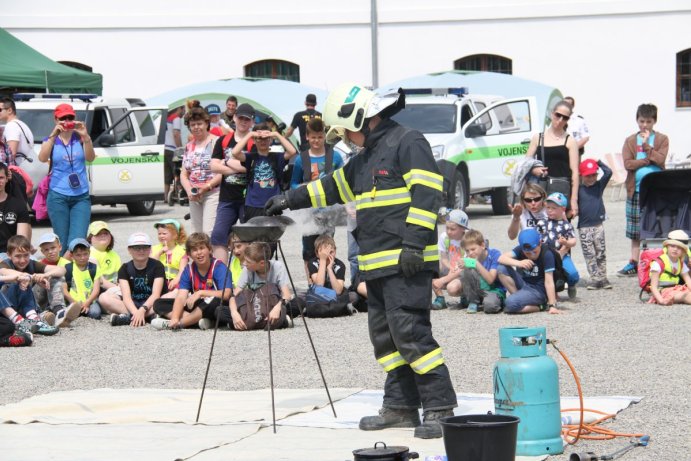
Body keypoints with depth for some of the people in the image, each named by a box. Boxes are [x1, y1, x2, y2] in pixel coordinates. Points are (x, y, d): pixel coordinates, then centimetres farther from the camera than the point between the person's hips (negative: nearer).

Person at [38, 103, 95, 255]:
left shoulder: (79, 138, 8)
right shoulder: (51, 140, 7)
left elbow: (90, 158, -7)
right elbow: (42, 158, -11)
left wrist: (85, 136, -22)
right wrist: (53, 135, -21)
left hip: (81, 197, 0)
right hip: (58, 197, 0)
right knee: (62, 242, -1)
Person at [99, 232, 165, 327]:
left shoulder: (157, 266, -4)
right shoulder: (125, 269, 1)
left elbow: (156, 294, -16)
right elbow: (126, 296, -13)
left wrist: (142, 310, -34)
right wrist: (136, 313, -34)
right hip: (132, 305, 2)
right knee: (104, 298, -22)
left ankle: (127, 317, -34)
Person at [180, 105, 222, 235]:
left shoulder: (216, 142, -4)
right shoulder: (189, 146, 17)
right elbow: (183, 174, 16)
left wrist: (207, 186, -18)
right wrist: (189, 190, -4)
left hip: (213, 193, -7)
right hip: (194, 197, 7)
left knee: (209, 232, -17)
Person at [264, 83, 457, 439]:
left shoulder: (407, 143, -7)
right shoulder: (366, 157, 23)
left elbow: (426, 194, -16)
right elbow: (333, 188, 34)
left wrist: (414, 243, -21)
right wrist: (290, 200, 32)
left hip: (406, 262, -10)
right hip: (378, 264, 10)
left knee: (410, 332, -15)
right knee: (385, 336, 9)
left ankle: (439, 407, -13)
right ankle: (400, 407, 13)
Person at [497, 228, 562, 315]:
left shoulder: (547, 254, -18)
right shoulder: (520, 250, -4)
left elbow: (549, 282, -21)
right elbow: (501, 258, -17)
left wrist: (552, 306, -26)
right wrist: (518, 263, -35)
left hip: (538, 290, -6)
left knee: (511, 303, -31)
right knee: (502, 269, -16)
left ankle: (538, 306, -5)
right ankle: (519, 297, -7)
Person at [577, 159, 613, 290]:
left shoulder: (599, 186, 3)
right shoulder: (578, 189, -3)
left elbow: (608, 172, -4)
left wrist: (598, 161, -3)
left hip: (598, 225, 2)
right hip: (584, 227, -2)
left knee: (601, 253, 6)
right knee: (589, 255, 0)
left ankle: (603, 278, 12)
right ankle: (595, 278, 2)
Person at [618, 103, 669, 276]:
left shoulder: (662, 139, 5)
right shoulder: (630, 141, 9)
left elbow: (660, 160, -10)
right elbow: (628, 164, -4)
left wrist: (646, 145, -11)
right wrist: (648, 161, -10)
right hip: (636, 190, 2)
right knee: (636, 230, 5)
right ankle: (634, 263, 8)